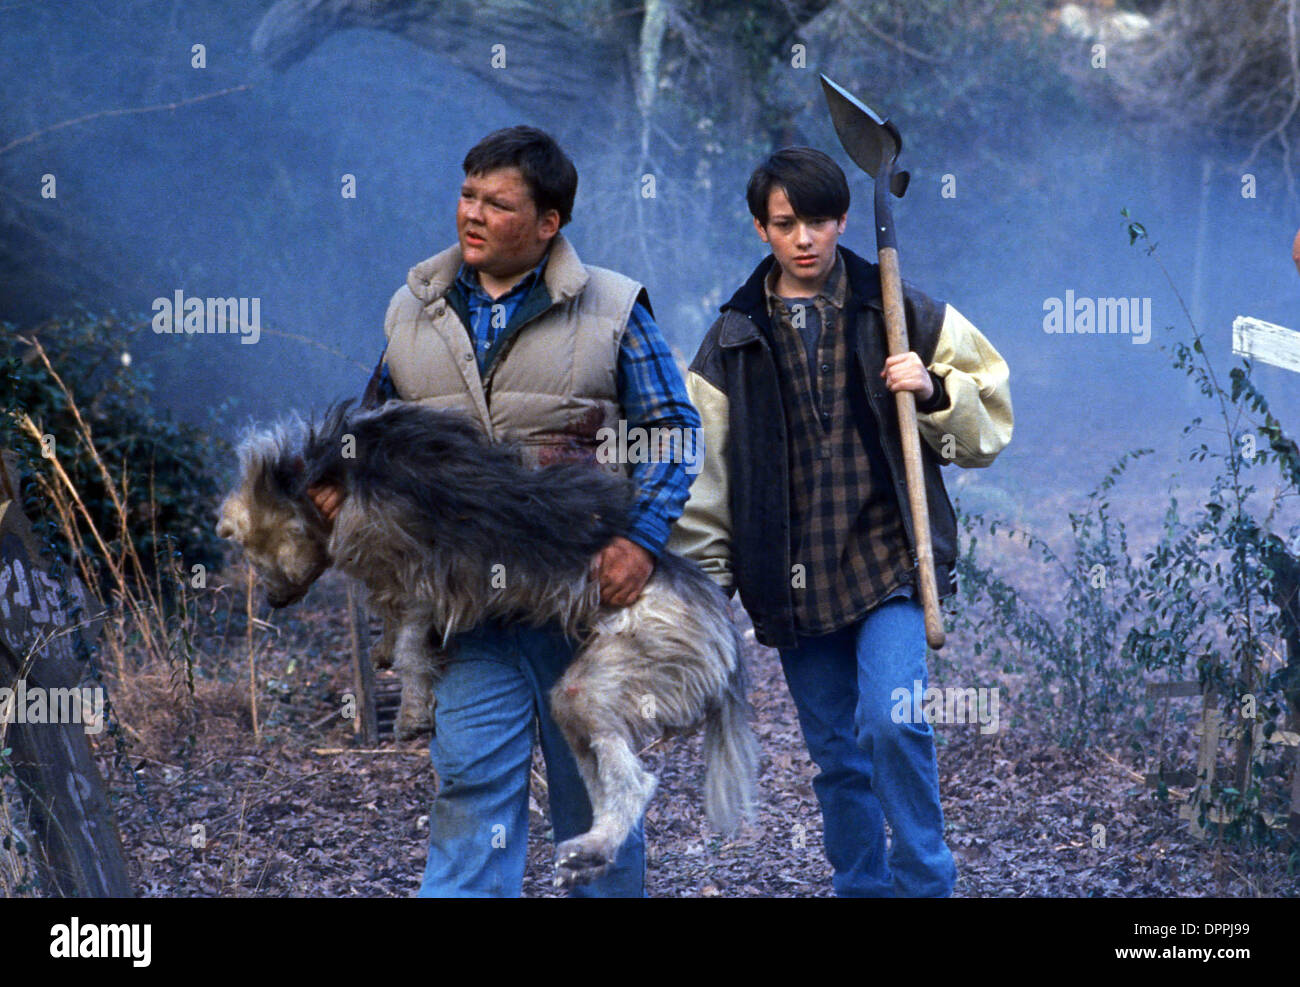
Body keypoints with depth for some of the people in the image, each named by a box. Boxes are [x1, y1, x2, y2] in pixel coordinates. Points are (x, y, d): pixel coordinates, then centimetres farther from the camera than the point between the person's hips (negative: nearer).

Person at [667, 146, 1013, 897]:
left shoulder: (906, 316, 4)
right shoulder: (732, 342, 8)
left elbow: (988, 427, 9)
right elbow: (704, 474, 11)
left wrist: (934, 390, -11)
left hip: (887, 559, -3)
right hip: (791, 577, 3)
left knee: (892, 722, -20)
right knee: (836, 752, 9)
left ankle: (925, 881, -5)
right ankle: (862, 885, 24)